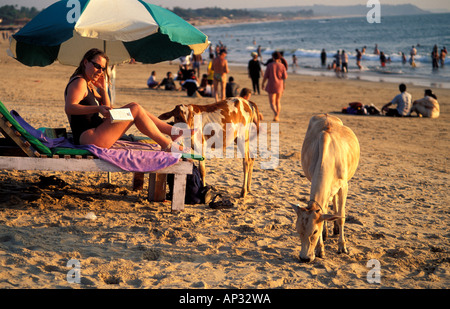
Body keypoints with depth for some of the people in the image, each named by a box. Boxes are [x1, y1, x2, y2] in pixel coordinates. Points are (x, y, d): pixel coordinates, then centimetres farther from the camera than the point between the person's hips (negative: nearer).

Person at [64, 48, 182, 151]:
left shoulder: (89, 85, 22)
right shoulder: (79, 82, -8)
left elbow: (108, 111, 21)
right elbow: (69, 108, -25)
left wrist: (103, 89, 9)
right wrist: (98, 108, -34)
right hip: (86, 138, -10)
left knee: (133, 106, 7)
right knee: (136, 110, -13)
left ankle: (173, 131, 3)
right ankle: (167, 145, -11)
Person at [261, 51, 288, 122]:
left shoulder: (270, 65, -9)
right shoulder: (282, 66, -5)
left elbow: (266, 76, -7)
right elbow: (285, 77, -7)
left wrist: (263, 83, 8)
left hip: (271, 85, -2)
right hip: (280, 86, 3)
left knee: (272, 102, 0)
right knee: (278, 102, 18)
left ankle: (275, 113, -28)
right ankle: (277, 117, 18)